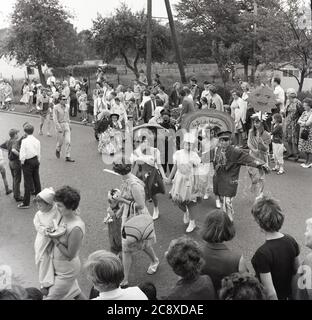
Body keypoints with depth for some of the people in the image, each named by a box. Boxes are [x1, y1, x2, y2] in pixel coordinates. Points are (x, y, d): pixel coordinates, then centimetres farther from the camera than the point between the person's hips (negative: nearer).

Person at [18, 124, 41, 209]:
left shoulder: (24, 141, -16)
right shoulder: (37, 141, -1)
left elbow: (22, 153, -17)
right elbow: (39, 153, 5)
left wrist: (22, 162, 0)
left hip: (28, 162, -5)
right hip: (36, 161, 5)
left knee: (28, 182, -1)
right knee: (36, 179, 19)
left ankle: (26, 203, 5)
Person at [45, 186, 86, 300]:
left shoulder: (76, 228, -32)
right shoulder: (63, 216, -8)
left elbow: (70, 255, -25)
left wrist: (55, 240, -23)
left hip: (67, 270, -8)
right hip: (58, 265, 8)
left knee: (52, 297, 6)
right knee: (74, 291, 27)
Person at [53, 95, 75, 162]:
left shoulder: (67, 107, 4)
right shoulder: (56, 107, -12)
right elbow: (55, 118, -15)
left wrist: (69, 124, 19)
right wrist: (59, 127, -21)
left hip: (66, 125, 4)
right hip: (59, 125, -4)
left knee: (68, 141, -6)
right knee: (60, 141, 9)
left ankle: (68, 157, -2)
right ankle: (58, 150, 42)